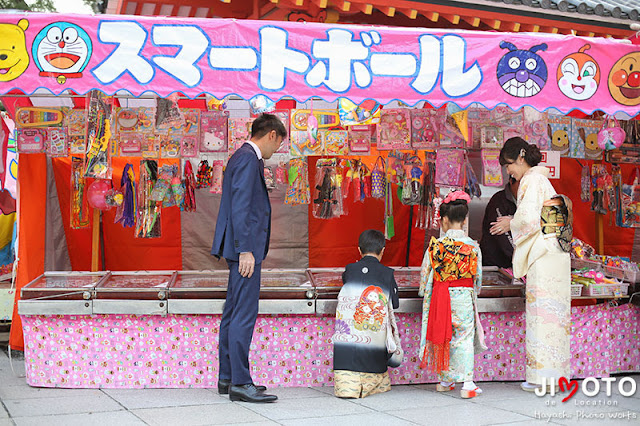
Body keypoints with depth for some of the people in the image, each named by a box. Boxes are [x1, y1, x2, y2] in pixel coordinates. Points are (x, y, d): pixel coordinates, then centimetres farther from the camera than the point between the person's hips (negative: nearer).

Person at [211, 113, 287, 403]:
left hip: (243, 249, 11)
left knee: (233, 312, 13)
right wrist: (245, 250, -22)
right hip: (245, 248, -11)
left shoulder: (244, 157, 19)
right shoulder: (248, 159, -12)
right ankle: (240, 382, -6)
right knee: (244, 314, -9)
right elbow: (240, 207, -20)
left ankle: (227, 378, 20)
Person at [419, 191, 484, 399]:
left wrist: (425, 292, 19)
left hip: (440, 297, 0)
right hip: (464, 298, 0)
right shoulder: (473, 247, -5)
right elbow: (478, 276, 5)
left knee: (443, 337, 13)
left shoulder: (436, 245, -8)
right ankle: (468, 384, -5)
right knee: (465, 339, 2)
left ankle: (445, 380, 23)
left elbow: (425, 274, 1)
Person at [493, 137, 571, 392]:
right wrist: (513, 221, 16)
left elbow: (529, 218, -18)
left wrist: (511, 224, 0)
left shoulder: (531, 180, -9)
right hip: (556, 252, 9)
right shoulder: (542, 179, 19)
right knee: (554, 312, 10)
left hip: (543, 255, -9)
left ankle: (544, 375, -2)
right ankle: (557, 373, 15)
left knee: (541, 311, -6)